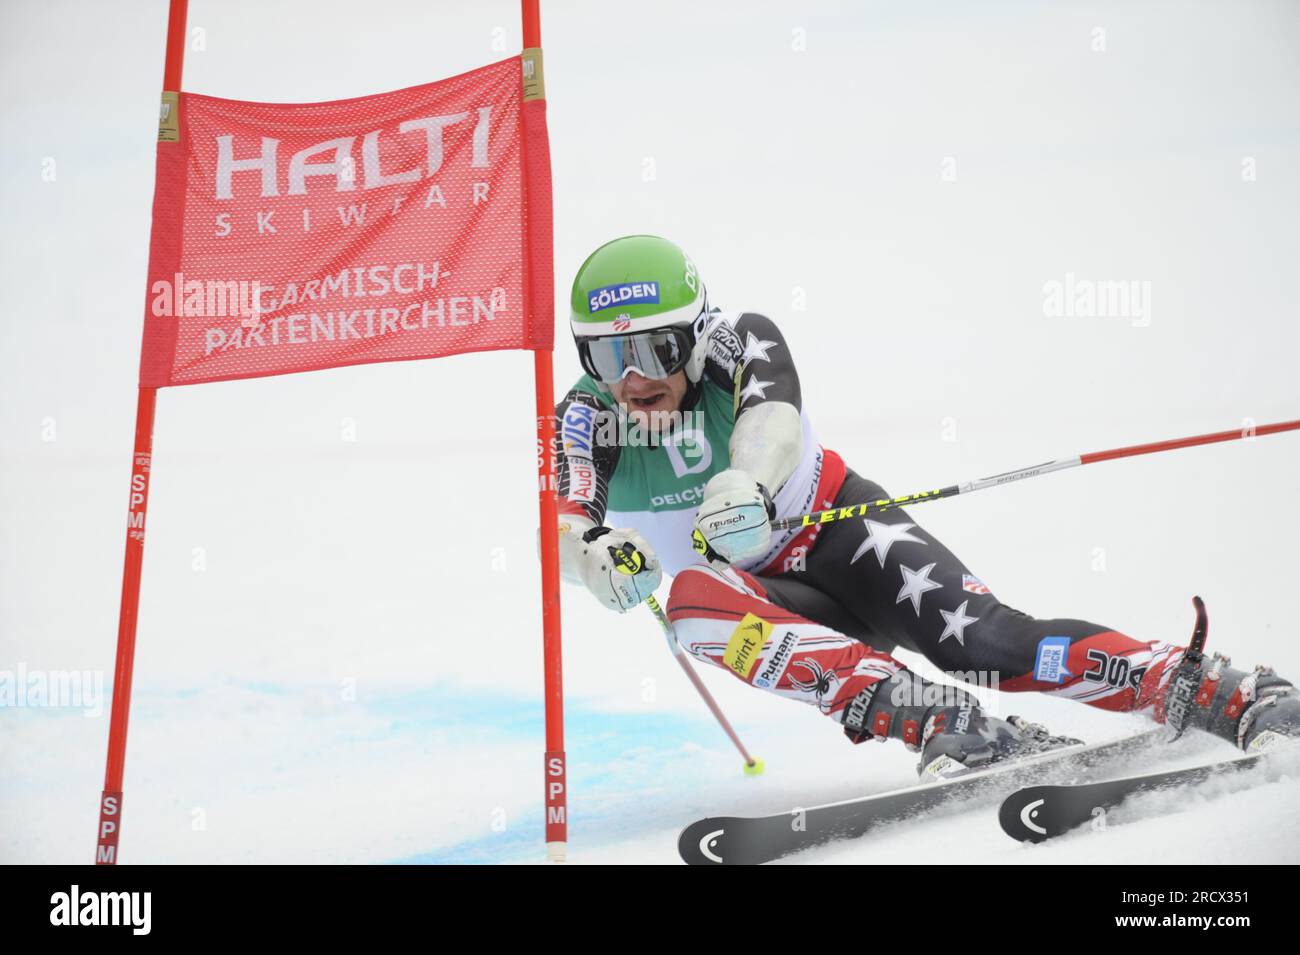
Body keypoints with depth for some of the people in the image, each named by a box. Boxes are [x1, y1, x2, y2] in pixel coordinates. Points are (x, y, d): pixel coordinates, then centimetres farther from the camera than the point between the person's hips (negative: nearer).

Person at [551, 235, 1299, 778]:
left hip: (840, 527, -2)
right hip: (760, 592, 2)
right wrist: (596, 553, -56)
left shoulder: (740, 342, -18)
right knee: (693, 601, -33)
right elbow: (566, 520, -31)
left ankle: (1239, 696, -18)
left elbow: (773, 415, -40)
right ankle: (950, 725, -40)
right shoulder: (585, 418, -13)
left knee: (985, 641, -25)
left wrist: (745, 485, -63)